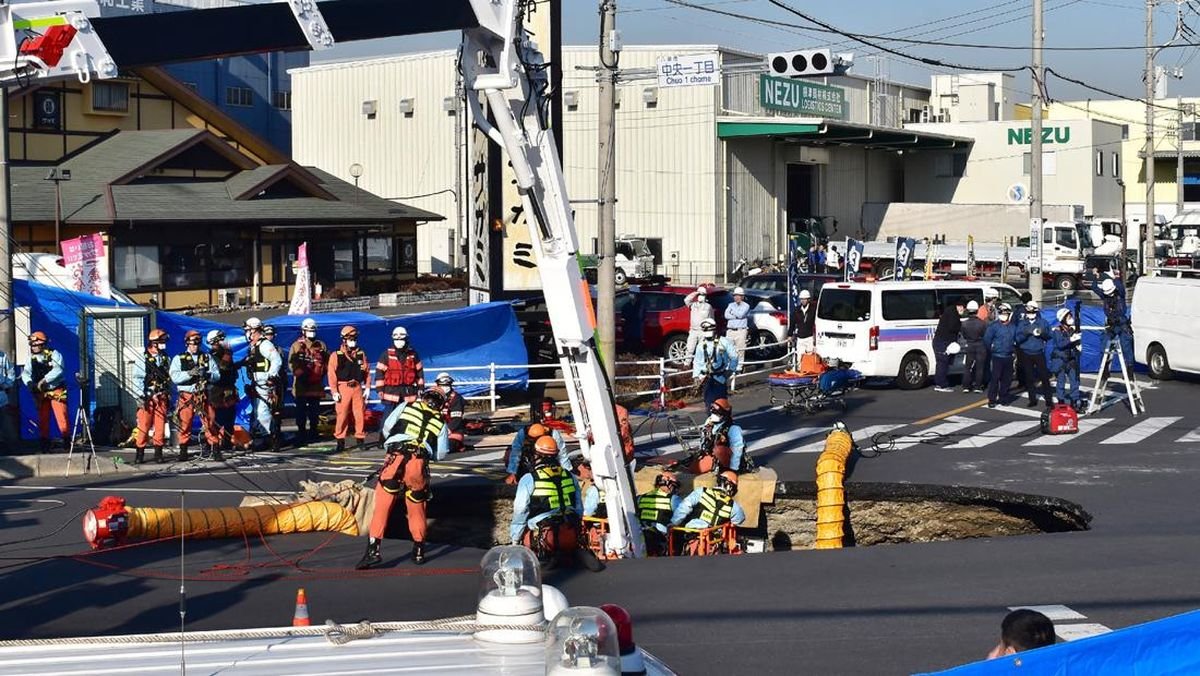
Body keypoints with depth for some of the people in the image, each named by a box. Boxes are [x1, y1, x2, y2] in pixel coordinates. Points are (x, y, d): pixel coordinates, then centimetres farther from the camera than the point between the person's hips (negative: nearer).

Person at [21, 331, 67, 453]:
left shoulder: (54, 354, -6)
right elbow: (26, 372, 1)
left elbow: (58, 370, -21)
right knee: (42, 420, 6)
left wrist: (44, 380, -28)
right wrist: (29, 382, -20)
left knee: (61, 417, -11)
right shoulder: (32, 358, 9)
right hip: (41, 393, 5)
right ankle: (44, 444, 13)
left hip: (56, 391, -5)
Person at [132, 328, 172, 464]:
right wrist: (141, 397, -12)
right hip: (147, 398, -4)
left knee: (160, 426, 2)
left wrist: (169, 397, 12)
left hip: (162, 398, 4)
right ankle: (140, 454, 2)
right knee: (144, 426, -4)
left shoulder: (166, 359, 11)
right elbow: (137, 379, -6)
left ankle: (158, 453, 9)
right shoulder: (143, 359, -2)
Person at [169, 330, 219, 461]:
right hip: (186, 397, -1)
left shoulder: (207, 358, 13)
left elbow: (217, 375, 4)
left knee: (209, 424, -2)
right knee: (184, 425, 2)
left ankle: (216, 451, 0)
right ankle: (183, 452, 12)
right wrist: (190, 373, -19)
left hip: (203, 396, 1)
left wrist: (206, 374, -16)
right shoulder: (178, 359, 7)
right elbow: (174, 376, -6)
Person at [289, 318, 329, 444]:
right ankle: (301, 432, 4)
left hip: (316, 384, 3)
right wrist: (299, 372, -17)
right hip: (301, 384, -3)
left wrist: (322, 372, -4)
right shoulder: (296, 346, 0)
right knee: (301, 410, -1)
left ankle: (313, 432, 19)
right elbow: (291, 362, -6)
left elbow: (327, 361, 10)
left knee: (315, 411, 10)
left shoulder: (321, 345, 9)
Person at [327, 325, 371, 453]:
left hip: (357, 388, 3)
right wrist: (334, 392, -9)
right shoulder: (336, 355, -2)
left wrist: (367, 388, 7)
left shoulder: (361, 354, 10)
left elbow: (367, 371, 13)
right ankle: (340, 441, 3)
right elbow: (332, 374, -5)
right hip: (343, 388, -3)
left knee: (360, 414, 2)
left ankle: (360, 438, 12)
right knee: (342, 415, -4)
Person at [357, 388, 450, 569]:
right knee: (417, 507, 18)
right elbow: (440, 454, 15)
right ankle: (419, 551, 25)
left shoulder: (405, 407, 15)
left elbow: (385, 430, 16)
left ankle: (373, 549, -8)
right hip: (419, 465, 2)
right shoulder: (441, 423, 17)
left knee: (382, 505, 1)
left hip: (395, 459, -2)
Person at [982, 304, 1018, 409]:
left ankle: (1003, 398, 20)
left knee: (1007, 379, 9)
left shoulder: (1013, 327, 7)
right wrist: (991, 349, -2)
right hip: (997, 356, -5)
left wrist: (1013, 349, 11)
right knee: (995, 378, -8)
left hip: (1008, 357, 5)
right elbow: (987, 339, -8)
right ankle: (992, 400, -5)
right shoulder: (994, 326, -8)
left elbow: (1017, 340, 20)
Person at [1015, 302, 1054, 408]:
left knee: (1044, 376, -4)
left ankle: (1048, 400, 1)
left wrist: (1042, 333, -21)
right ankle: (1032, 399, 16)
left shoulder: (1042, 322, 1)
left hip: (1039, 353, -1)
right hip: (1026, 354, 1)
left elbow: (1049, 335, -1)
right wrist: (1025, 333, -23)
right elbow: (1018, 338, -4)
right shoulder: (1022, 324, 3)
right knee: (1029, 378, 6)